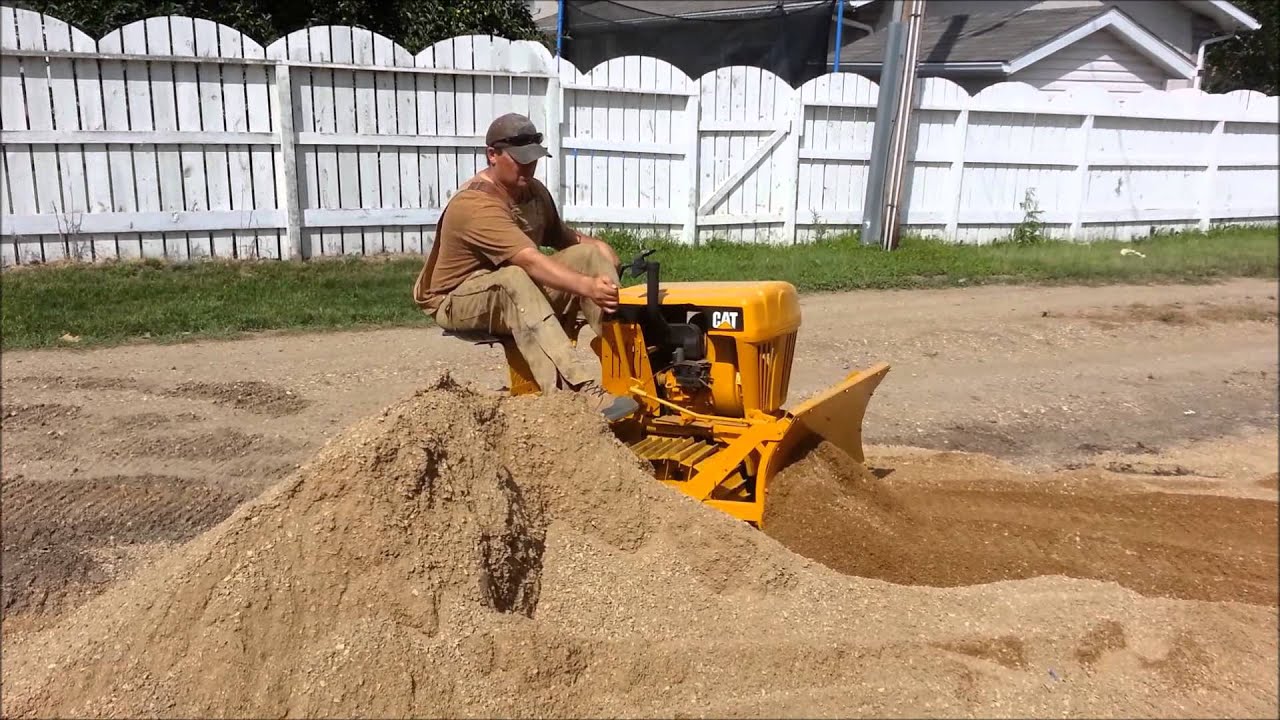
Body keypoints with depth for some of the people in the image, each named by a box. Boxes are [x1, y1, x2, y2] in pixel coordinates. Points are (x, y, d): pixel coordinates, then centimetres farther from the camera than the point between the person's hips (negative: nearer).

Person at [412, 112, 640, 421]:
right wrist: (587, 287, -52)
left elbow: (560, 237, 18)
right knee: (514, 280, -43)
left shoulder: (534, 190, 2)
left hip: (523, 290, 8)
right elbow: (531, 261, -40)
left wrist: (595, 246, -4)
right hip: (458, 298, -8)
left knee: (591, 253, -11)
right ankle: (582, 394, -54)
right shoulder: (474, 204, -27)